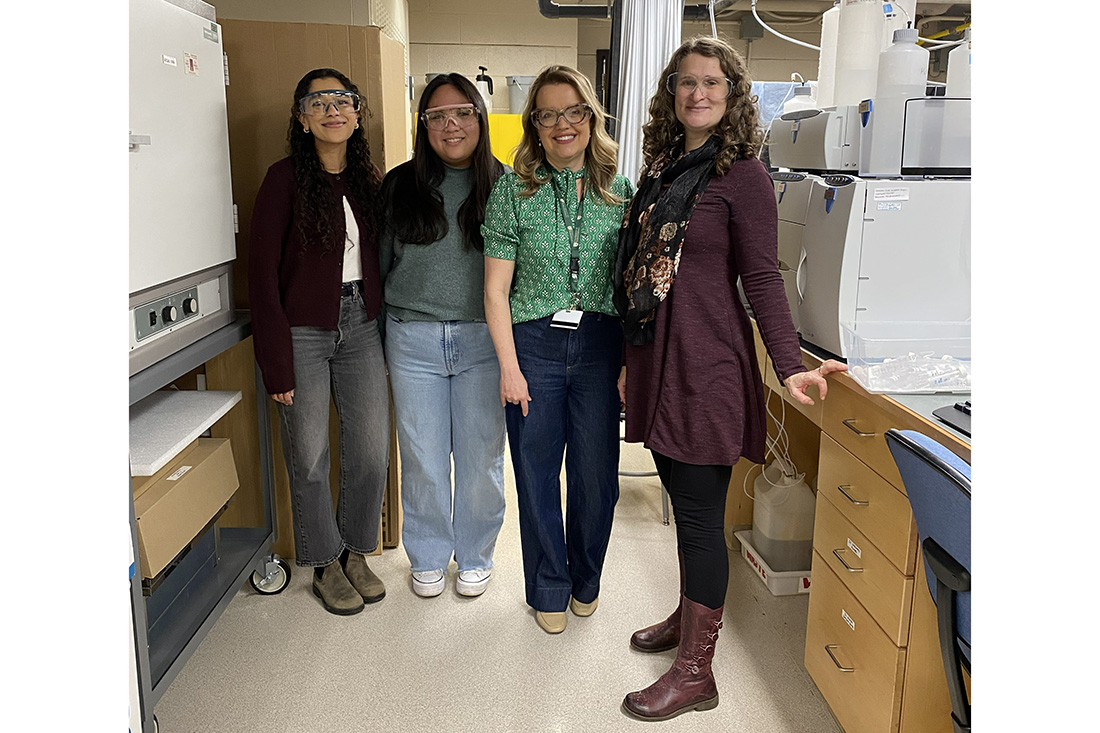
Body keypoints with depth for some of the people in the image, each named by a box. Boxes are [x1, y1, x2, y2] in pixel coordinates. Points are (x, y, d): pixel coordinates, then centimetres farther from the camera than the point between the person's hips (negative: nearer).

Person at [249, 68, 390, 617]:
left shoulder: (368, 180, 9)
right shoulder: (286, 178, -6)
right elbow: (263, 272, -9)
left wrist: (386, 333, 6)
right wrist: (277, 363, -13)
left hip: (362, 325, 5)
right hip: (303, 330, -4)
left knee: (372, 451, 7)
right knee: (309, 456, 4)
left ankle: (356, 551, 29)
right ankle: (325, 564, 25)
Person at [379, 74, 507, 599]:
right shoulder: (400, 186, 6)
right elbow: (381, 263, 11)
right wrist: (378, 339, 10)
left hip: (483, 340, -1)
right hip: (413, 340, 1)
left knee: (480, 457, 7)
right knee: (422, 458, 9)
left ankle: (475, 556, 29)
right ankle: (427, 557, 30)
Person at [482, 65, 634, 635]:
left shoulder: (619, 192, 5)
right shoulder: (513, 191, -1)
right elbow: (496, 289, -2)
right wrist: (509, 367, -7)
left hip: (600, 345, 2)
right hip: (534, 344, -1)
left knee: (597, 475, 9)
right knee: (537, 475, 8)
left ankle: (585, 580, 35)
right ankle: (549, 589, 30)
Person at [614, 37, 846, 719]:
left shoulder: (742, 172, -7)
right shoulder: (664, 168, 14)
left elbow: (762, 277, -10)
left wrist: (791, 365, -20)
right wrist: (631, 361, 19)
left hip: (707, 366, -7)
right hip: (657, 361, 7)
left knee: (699, 514, 0)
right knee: (682, 497, 18)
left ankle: (695, 673, 13)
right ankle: (688, 617, 37)